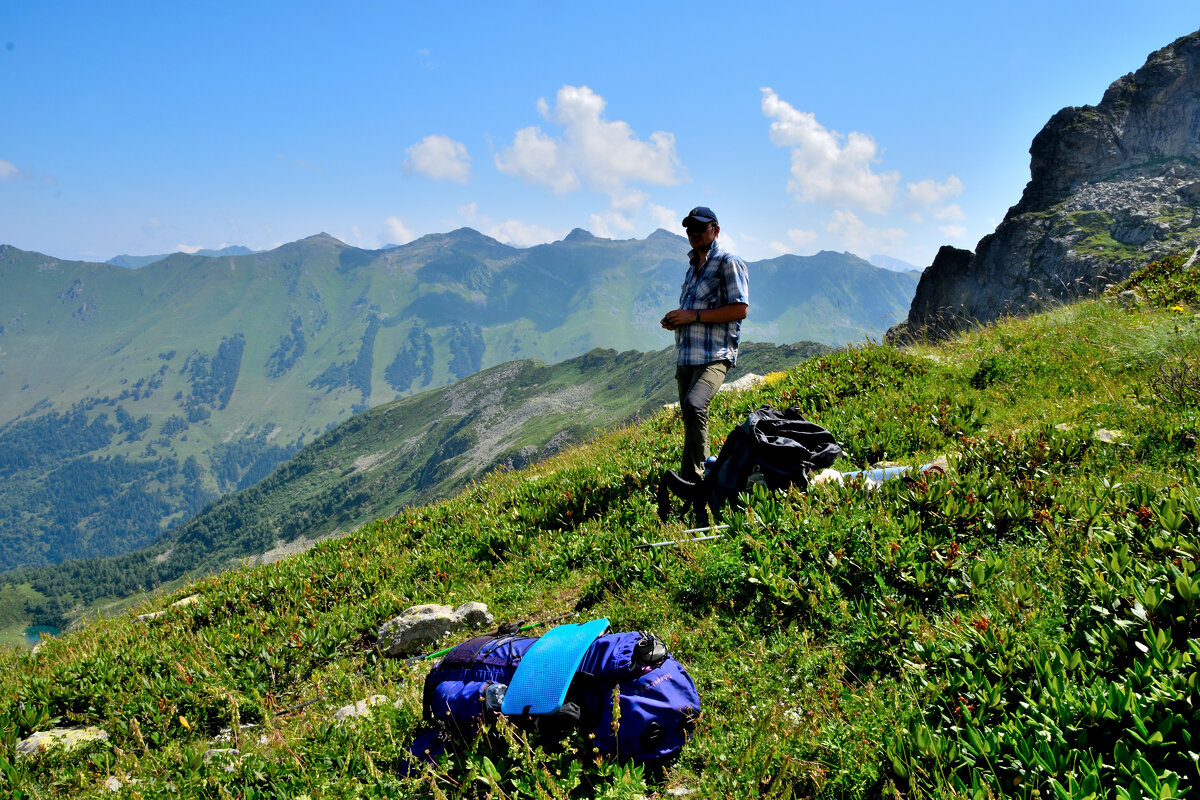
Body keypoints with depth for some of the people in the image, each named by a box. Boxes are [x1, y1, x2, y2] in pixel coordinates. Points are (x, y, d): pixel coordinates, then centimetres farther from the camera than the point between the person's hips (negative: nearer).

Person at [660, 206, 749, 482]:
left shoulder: (728, 263, -3)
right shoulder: (692, 267, 23)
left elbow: (740, 310, -13)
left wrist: (693, 315, -15)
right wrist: (674, 320, 11)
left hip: (715, 356, -9)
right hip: (685, 357, 9)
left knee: (694, 406, -29)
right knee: (692, 418, 11)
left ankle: (692, 479, -26)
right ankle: (698, 477, 22)